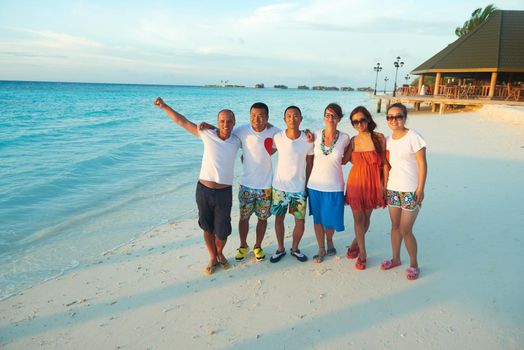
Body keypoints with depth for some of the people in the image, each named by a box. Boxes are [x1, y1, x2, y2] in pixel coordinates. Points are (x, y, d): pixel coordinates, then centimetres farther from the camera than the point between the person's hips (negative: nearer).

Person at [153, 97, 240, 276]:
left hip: (224, 193, 0)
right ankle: (213, 258, 35)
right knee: (208, 228, 13)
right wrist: (164, 106, 7)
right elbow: (182, 121, 5)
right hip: (204, 190, 0)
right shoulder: (207, 134, -3)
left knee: (222, 232, 5)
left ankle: (220, 254, 37)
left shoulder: (236, 141, 1)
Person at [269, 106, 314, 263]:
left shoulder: (308, 140, -8)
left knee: (300, 222, 5)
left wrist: (307, 185, 3)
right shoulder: (277, 138, -9)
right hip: (280, 187, 0)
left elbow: (309, 164, 2)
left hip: (299, 189, 0)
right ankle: (280, 249, 33)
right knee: (279, 219, 12)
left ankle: (295, 248, 30)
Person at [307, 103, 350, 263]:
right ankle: (321, 249, 31)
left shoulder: (344, 138, -7)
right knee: (318, 218, 12)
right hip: (315, 184, 1)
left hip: (334, 186, -1)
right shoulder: (315, 136, -5)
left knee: (331, 220, 10)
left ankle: (329, 241, 42)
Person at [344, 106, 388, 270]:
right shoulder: (353, 141, 3)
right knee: (358, 218, 4)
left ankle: (355, 244, 36)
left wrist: (385, 185, -6)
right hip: (356, 183, 1)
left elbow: (385, 163, -4)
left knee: (366, 217, 12)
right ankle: (362, 254, 17)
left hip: (373, 184, -1)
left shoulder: (379, 138, -5)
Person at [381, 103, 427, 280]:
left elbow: (422, 164, -11)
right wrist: (384, 186, 9)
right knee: (395, 226, 15)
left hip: (411, 190, -6)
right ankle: (396, 258, 32)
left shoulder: (413, 137, -12)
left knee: (405, 230, -1)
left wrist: (421, 189, -14)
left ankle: (414, 264, 19)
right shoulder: (388, 139, 6)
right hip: (393, 189, 6)